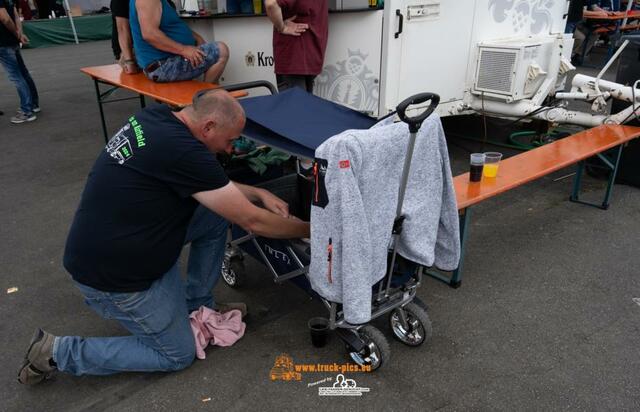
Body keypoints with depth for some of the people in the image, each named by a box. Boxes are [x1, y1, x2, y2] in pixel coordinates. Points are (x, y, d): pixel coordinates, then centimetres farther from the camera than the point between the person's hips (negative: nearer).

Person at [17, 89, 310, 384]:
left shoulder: (156, 117, -2)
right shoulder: (183, 150, -28)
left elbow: (209, 184, 13)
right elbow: (252, 222, -19)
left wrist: (258, 193, 5)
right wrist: (310, 230, -6)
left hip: (110, 236, 9)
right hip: (111, 274, -9)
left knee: (216, 213, 5)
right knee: (178, 355, 9)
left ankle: (198, 305, 19)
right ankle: (57, 352, 11)